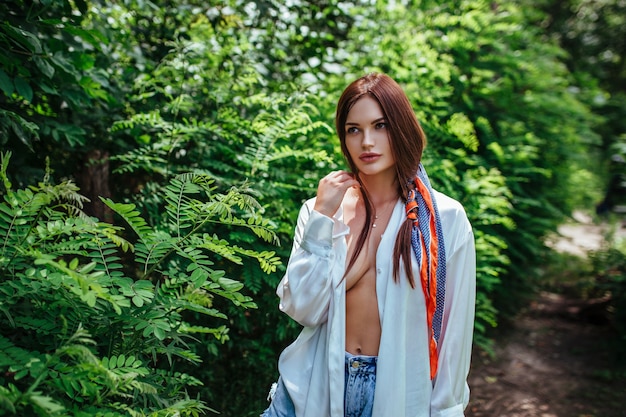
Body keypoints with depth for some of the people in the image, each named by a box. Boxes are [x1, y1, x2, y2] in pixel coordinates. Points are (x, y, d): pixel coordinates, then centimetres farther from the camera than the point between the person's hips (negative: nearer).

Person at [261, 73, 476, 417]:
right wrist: (322, 217, -17)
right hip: (316, 387, 1)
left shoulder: (445, 219, -10)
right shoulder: (320, 209, -5)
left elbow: (454, 328, -6)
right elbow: (303, 309, -12)